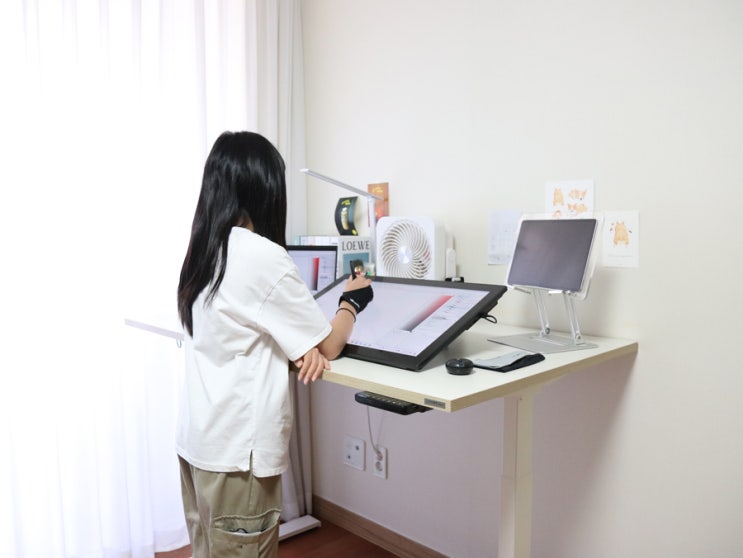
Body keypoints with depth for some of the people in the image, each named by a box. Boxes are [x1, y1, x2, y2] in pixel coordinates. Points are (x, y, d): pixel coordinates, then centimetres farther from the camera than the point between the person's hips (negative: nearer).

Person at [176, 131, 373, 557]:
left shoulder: (204, 249, 4)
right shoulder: (264, 256, -20)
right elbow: (329, 345, -10)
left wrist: (300, 349, -4)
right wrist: (353, 300, 8)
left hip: (199, 439, 8)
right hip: (238, 447, -8)